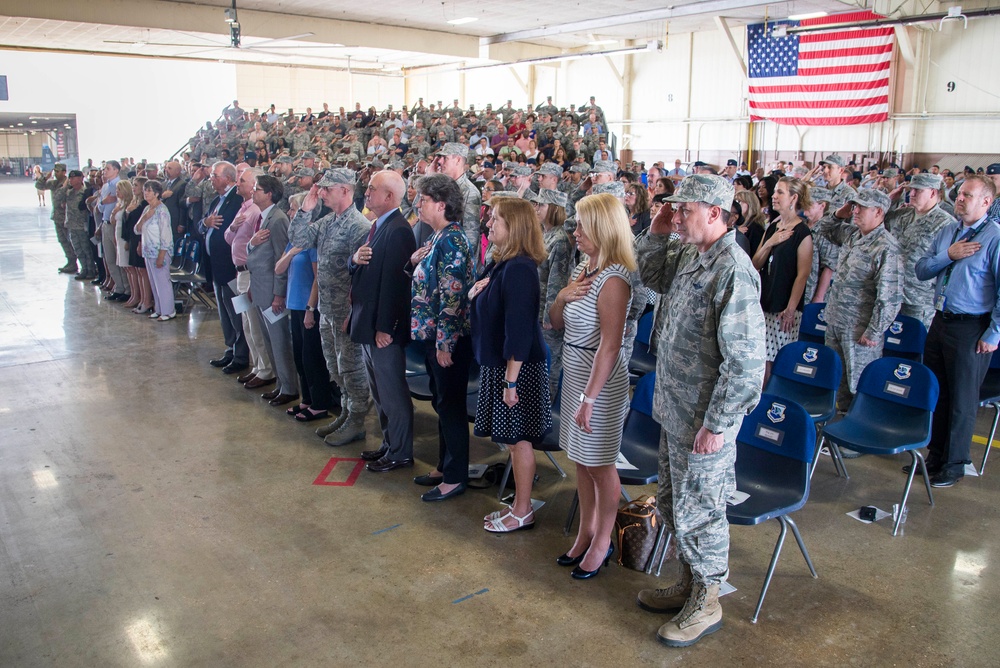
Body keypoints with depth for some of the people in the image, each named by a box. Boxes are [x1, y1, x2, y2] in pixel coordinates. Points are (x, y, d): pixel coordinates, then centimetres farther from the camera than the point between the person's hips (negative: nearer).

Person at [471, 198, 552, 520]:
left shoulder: (519, 269, -21)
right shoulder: (499, 263, 9)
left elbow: (519, 330, -24)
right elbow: (486, 308, 20)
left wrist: (511, 380, -23)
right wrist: (475, 292, -2)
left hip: (518, 368, -10)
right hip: (497, 364, 10)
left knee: (519, 439, 3)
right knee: (511, 439, 16)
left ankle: (522, 512, 18)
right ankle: (518, 504, 29)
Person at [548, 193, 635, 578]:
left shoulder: (613, 279, -20)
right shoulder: (584, 269, 7)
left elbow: (610, 345, -24)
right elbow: (555, 323, 12)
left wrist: (589, 397, -25)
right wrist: (563, 296, -9)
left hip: (601, 378, -9)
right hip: (575, 372, 9)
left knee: (600, 465, 6)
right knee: (581, 461, 17)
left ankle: (602, 541, 24)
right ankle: (586, 533, 32)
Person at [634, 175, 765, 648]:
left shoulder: (732, 270, -23)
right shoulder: (690, 255, 5)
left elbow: (744, 360, -25)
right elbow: (653, 278, 25)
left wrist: (716, 424, -21)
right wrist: (657, 234, 7)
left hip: (705, 418, -9)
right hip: (675, 409, 9)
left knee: (697, 509, 6)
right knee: (671, 501, 21)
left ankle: (706, 603, 27)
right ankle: (690, 582, 40)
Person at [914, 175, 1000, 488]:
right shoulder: (947, 232, 9)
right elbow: (920, 270, 6)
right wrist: (948, 256, -11)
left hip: (971, 328, -6)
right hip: (940, 321, 7)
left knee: (962, 400, 6)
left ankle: (954, 465, 21)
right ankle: (934, 456, 30)